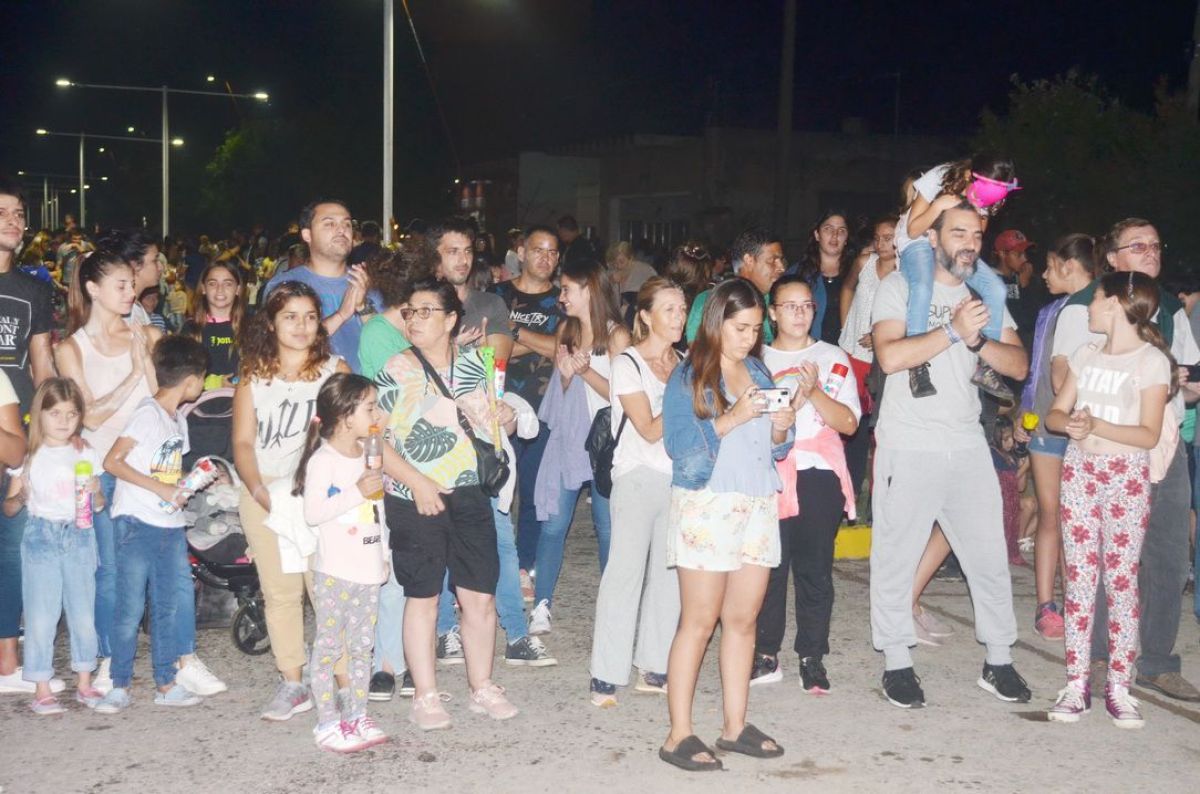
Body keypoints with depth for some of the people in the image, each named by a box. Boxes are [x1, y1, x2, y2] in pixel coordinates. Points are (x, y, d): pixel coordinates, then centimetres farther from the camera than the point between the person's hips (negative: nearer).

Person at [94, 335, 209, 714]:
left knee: (168, 608, 11)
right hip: (138, 523, -8)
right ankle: (120, 686, 8)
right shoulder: (148, 414, -11)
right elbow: (112, 461, -17)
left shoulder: (179, 419, 14)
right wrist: (160, 488, -19)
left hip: (170, 524, 8)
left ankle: (165, 683, 19)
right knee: (130, 609, -2)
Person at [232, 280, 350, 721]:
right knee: (280, 589, -1)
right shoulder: (254, 378, 11)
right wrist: (259, 490, -14)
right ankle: (292, 683, 7)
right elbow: (243, 443, 4)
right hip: (265, 491, 1)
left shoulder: (335, 370, 9)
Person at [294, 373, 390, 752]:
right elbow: (313, 513, -21)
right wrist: (357, 492, -24)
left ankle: (357, 716, 20)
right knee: (328, 646, 0)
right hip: (334, 572, -7)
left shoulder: (368, 456, 13)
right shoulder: (322, 460, -12)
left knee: (362, 646, 12)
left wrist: (384, 554, 24)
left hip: (368, 569, 7)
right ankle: (327, 723, 6)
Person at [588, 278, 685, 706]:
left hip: (679, 478, 6)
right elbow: (650, 429, -12)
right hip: (638, 479, -5)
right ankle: (606, 676, -3)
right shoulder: (627, 363, -5)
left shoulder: (684, 363, 13)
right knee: (625, 572, -7)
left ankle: (653, 668, 14)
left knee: (670, 574, 4)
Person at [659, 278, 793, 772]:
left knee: (743, 620, 8)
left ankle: (735, 726, 17)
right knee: (699, 623, -4)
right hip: (707, 505, -5)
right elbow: (680, 446, -12)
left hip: (758, 504, 5)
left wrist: (781, 429, -4)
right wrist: (731, 419, -21)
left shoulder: (759, 373, 15)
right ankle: (679, 735, 2)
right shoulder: (688, 377, -1)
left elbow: (774, 449, 17)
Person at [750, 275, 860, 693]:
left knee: (815, 570, 0)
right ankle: (766, 656, 10)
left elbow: (849, 423, 1)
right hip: (770, 475, 0)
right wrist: (791, 405, -11)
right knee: (768, 567, -1)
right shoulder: (758, 360, 10)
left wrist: (815, 393, -14)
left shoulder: (833, 358, 8)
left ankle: (812, 659, 9)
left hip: (819, 476, 0)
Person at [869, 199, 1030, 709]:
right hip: (908, 446, -4)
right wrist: (954, 330, -21)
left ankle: (999, 661, 21)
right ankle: (897, 662, 16)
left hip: (967, 445, 4)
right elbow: (890, 356, -19)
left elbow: (1018, 364, 2)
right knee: (896, 556, 3)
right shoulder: (901, 287, -3)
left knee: (989, 555, 8)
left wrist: (978, 340, -15)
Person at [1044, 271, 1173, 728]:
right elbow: (1055, 413, 8)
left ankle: (1118, 686, 5)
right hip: (1080, 469, 4)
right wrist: (1070, 424, -14)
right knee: (1079, 576, 3)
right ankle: (1077, 683, 6)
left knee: (1121, 578, -2)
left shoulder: (1152, 360, -5)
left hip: (1128, 475, -4)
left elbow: (1149, 434, -10)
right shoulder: (1087, 354, 10)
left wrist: (1096, 425, -23)